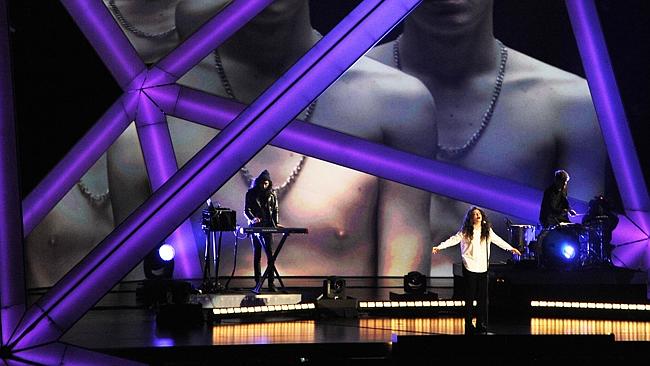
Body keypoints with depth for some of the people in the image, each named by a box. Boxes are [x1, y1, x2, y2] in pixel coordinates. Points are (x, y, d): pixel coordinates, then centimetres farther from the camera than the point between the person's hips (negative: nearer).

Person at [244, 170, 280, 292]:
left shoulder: (272, 194, 8)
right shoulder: (251, 193, 3)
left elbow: (275, 210, 11)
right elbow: (246, 210, -2)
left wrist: (275, 223, -3)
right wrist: (253, 218, -21)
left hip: (268, 227, 1)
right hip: (255, 226, -1)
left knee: (270, 254, -8)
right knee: (257, 255, 3)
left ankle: (271, 283, -7)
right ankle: (258, 283, 6)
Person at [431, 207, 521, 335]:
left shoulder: (487, 231, 10)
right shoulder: (465, 231, -2)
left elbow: (498, 240, 21)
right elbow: (454, 239, -10)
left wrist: (510, 248, 27)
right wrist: (440, 247, -22)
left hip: (483, 268, 4)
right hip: (470, 267, -4)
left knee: (483, 298, 3)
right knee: (470, 297, -2)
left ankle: (481, 325, 10)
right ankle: (469, 326, 3)